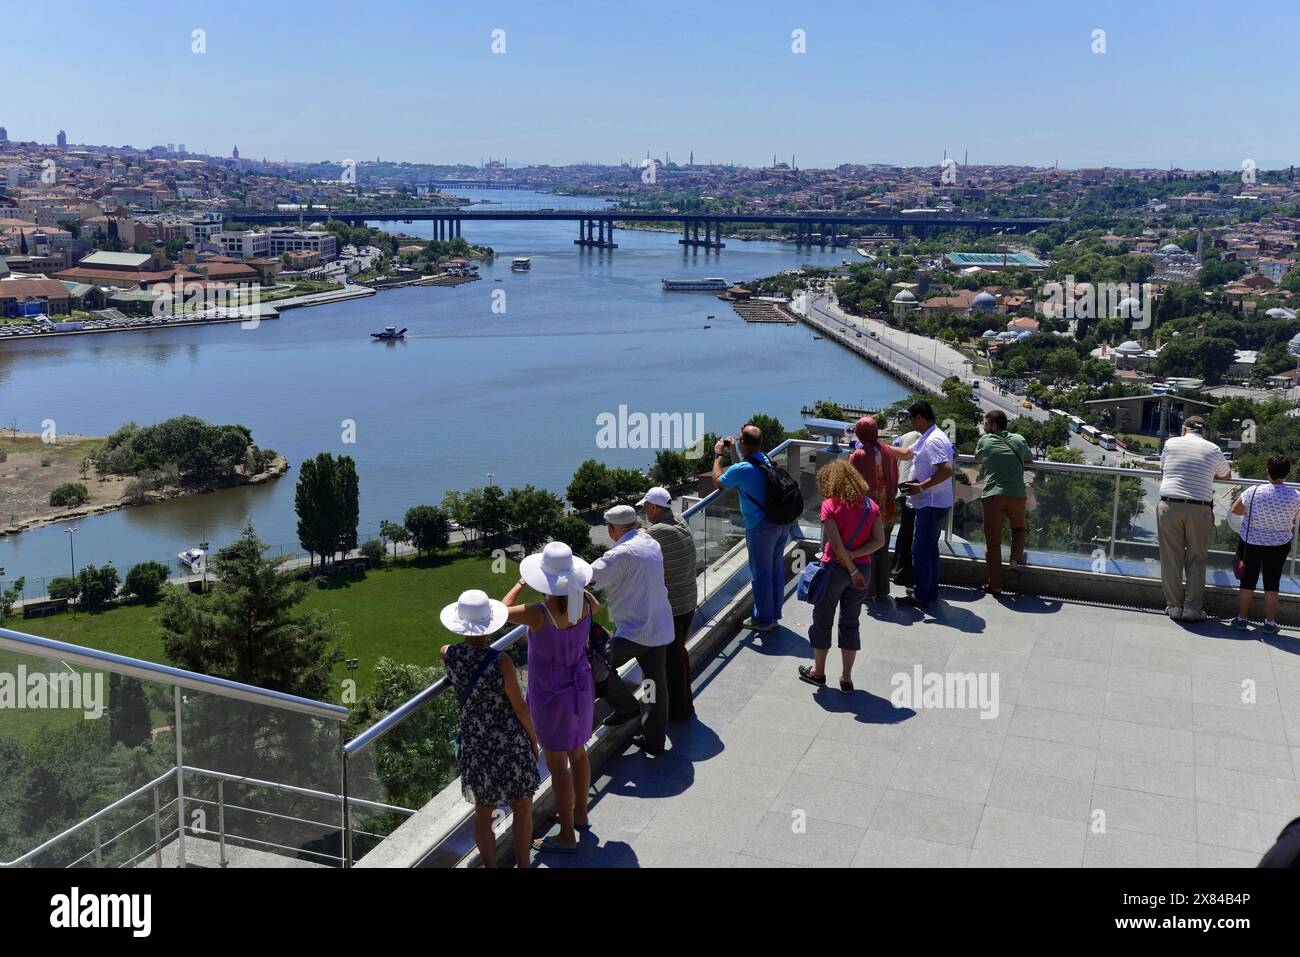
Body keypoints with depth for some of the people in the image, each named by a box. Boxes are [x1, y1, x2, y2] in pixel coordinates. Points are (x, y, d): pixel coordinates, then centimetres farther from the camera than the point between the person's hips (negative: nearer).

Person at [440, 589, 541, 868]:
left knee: (483, 814, 18)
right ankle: (522, 864, 28)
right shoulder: (501, 662, -22)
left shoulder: (447, 655, -9)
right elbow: (520, 708, -12)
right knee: (522, 808, 18)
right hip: (510, 741, -3)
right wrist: (533, 739, 6)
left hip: (474, 743, 3)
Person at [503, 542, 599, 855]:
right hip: (581, 689, 6)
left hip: (550, 697, -6)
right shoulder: (584, 603, -14)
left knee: (557, 765, 9)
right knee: (578, 754, 24)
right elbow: (596, 606, 14)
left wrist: (520, 584, 6)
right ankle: (580, 814, 44)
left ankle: (567, 836, 21)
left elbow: (503, 611, -8)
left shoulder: (538, 614, -30)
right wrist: (574, 582, 25)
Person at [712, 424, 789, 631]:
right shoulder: (767, 462, 6)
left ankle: (763, 620, 16)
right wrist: (732, 453, 28)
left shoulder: (740, 469, -18)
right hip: (782, 524, 8)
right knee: (777, 571, 17)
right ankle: (774, 615, 30)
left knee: (761, 574, 5)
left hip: (761, 528, -7)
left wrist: (718, 456, 12)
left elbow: (717, 482, 2)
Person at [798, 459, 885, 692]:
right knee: (850, 623, 14)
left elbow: (836, 544, -18)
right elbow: (879, 541, -5)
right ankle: (846, 678, 18)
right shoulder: (870, 505, 1)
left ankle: (818, 671, 26)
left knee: (822, 620, 14)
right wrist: (853, 557, -10)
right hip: (862, 569, 4)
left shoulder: (830, 505, -13)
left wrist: (851, 569, -10)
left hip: (835, 569, -4)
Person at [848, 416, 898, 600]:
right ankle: (882, 590, 24)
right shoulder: (889, 452, -2)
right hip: (887, 509, 5)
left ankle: (868, 590, 13)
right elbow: (895, 482, 6)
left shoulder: (858, 455, -16)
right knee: (882, 550, 16)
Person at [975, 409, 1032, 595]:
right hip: (1017, 495, 2)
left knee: (993, 542, 4)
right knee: (1018, 528, 31)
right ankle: (1016, 557, 10)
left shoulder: (985, 440, 6)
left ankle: (995, 585, 7)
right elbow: (1030, 457, 30)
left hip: (992, 496, -2)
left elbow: (977, 457, 25)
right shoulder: (1019, 439, 12)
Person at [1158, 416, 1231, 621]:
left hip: (1170, 506, 0)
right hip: (1199, 509, 0)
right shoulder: (1213, 449, 7)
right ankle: (1192, 608, 9)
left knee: (1171, 558, 7)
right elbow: (1227, 475, 24)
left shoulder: (1171, 443, 7)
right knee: (1196, 560, 10)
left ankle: (1174, 606, 11)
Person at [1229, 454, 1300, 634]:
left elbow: (1235, 509, -5)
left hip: (1251, 543, -1)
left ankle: (1241, 619, 14)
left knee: (1247, 582, 9)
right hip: (1279, 545, 1)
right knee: (1272, 584, 10)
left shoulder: (1253, 492, -19)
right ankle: (1269, 623, 15)